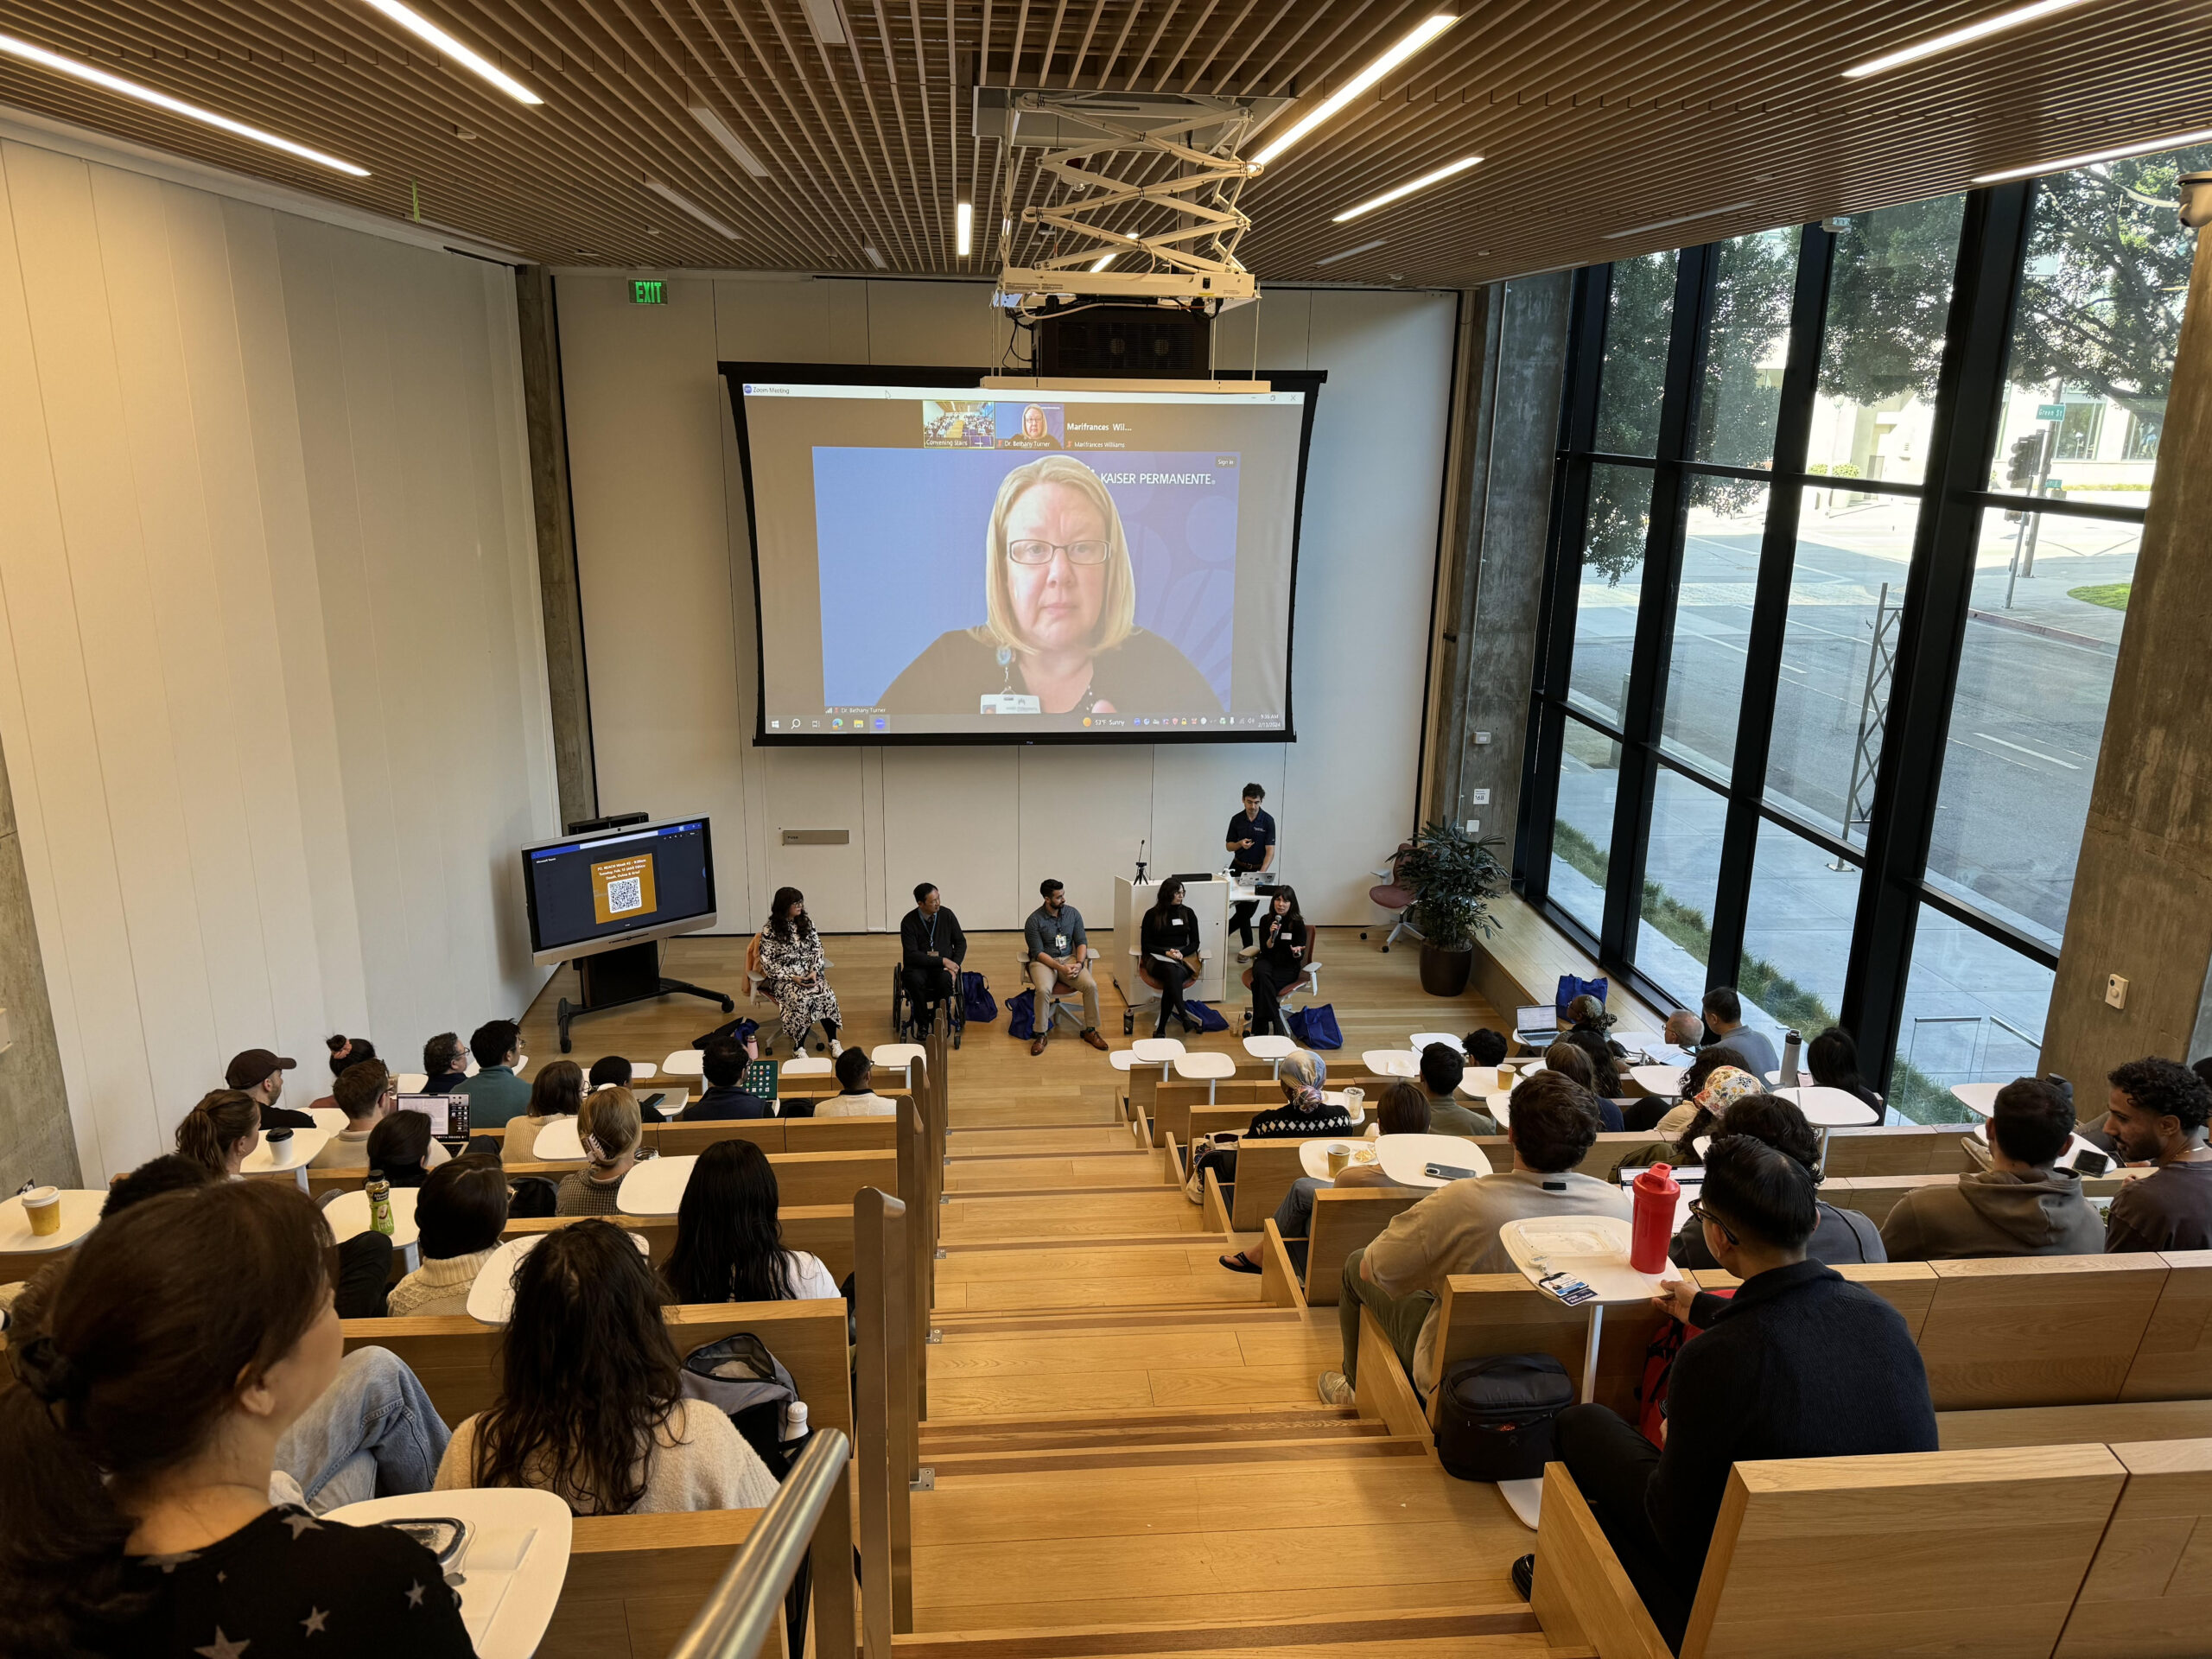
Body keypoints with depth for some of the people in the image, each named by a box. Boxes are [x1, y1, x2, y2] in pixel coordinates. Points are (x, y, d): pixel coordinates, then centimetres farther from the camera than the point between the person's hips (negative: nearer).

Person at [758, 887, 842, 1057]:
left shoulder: (807, 922, 6)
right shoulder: (770, 930, -8)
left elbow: (817, 949, 8)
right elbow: (767, 962, -8)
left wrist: (814, 971, -10)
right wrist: (792, 978, -17)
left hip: (809, 974, 4)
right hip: (783, 977, -4)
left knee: (828, 995, -25)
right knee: (801, 999, -32)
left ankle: (833, 1041, -11)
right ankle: (798, 1047, -19)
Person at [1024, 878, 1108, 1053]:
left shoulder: (1073, 913, 2)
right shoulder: (1034, 920, -10)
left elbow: (1082, 942, 4)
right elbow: (1038, 953, -12)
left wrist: (1079, 963, -16)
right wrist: (1060, 968, -25)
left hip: (1069, 958, 4)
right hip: (1043, 962, -3)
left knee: (1091, 985, -22)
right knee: (1043, 989, -35)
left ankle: (1090, 1031, -6)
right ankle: (1041, 1035, -17)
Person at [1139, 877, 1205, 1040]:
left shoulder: (1188, 913, 15)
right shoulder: (1152, 915, 8)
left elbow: (1195, 943, 12)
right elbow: (1145, 945, 5)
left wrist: (1181, 953, -9)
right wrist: (1167, 952, -11)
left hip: (1183, 958, 2)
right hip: (1158, 958, -1)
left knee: (1174, 976, -36)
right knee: (1172, 972, -39)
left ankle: (1161, 1028, -40)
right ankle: (1185, 1019, -51)